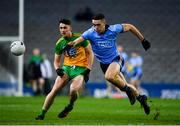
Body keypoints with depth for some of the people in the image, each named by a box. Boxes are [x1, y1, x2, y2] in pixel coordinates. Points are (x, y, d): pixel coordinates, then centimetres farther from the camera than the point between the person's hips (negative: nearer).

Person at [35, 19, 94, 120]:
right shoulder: (59, 43, 6)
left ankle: (70, 106, 6)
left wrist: (88, 70, -7)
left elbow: (90, 53, 1)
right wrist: (57, 69, -9)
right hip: (67, 67, 4)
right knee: (55, 90, -14)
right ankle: (42, 114, -5)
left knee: (73, 90, -28)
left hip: (80, 69, -4)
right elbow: (57, 61, 15)